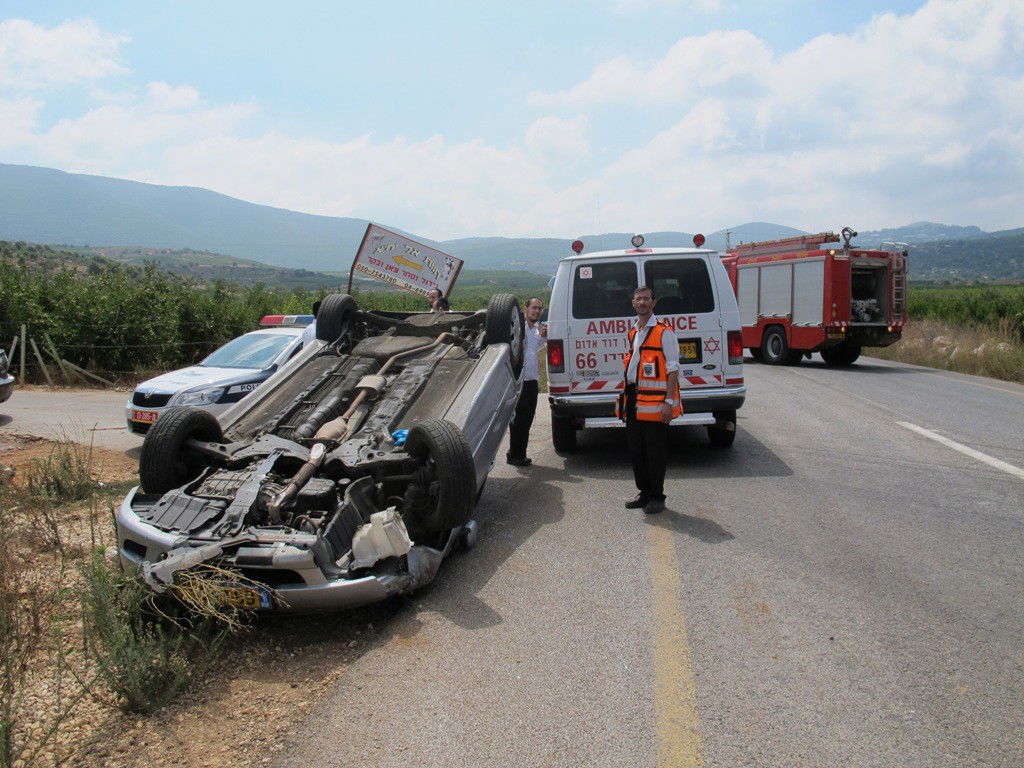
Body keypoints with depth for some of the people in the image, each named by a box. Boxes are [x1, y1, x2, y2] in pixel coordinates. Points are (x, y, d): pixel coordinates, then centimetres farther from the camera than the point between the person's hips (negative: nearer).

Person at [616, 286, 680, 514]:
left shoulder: (664, 332, -6)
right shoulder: (632, 332, 16)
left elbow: (673, 369, -10)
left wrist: (669, 401, -17)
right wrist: (626, 395, 18)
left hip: (655, 401, -7)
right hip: (633, 402, 7)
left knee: (655, 452, -1)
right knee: (635, 450, 11)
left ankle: (657, 497, 11)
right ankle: (644, 493, 24)